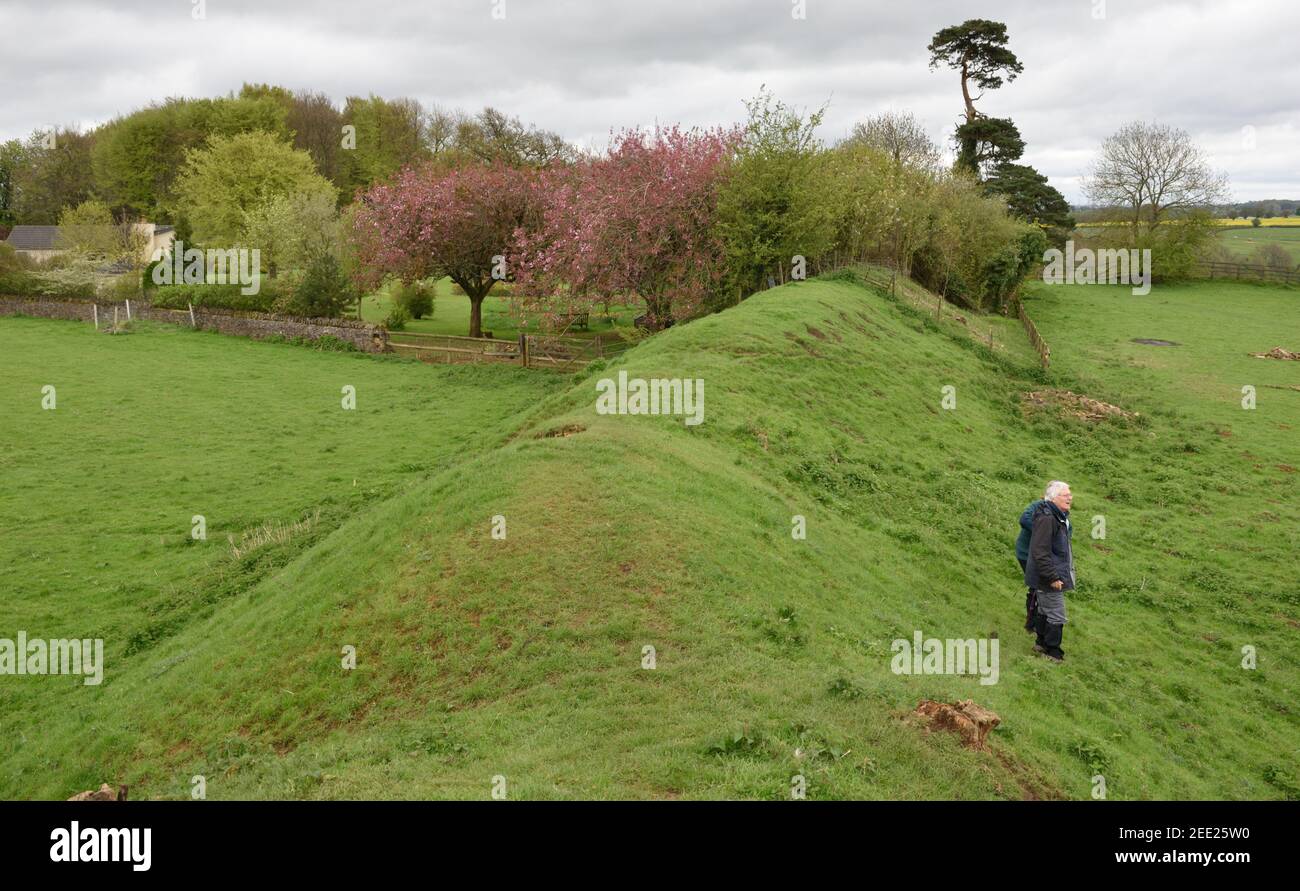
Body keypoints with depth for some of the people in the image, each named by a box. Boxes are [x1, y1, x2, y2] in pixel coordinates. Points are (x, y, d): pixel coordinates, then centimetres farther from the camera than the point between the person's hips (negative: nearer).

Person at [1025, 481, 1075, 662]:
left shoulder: (1059, 517, 10)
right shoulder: (1046, 519, -24)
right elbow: (1040, 553, -27)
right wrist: (1052, 577, -25)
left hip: (1045, 577, 10)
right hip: (1048, 578, -10)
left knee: (1044, 610, 22)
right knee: (1056, 616, -2)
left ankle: (1041, 643, 35)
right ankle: (1052, 651, 9)